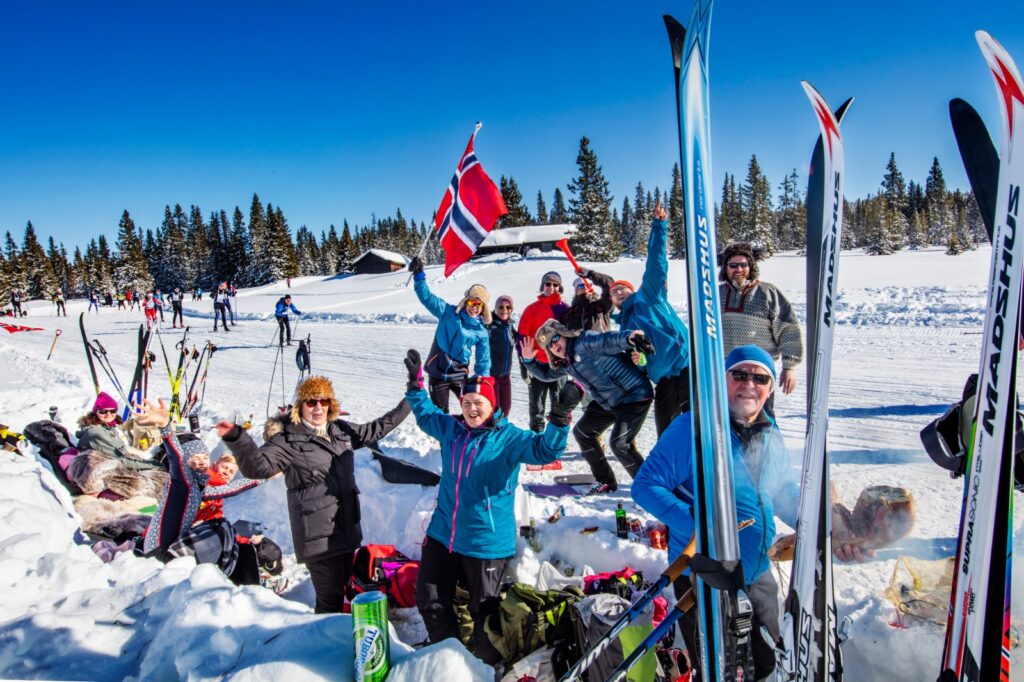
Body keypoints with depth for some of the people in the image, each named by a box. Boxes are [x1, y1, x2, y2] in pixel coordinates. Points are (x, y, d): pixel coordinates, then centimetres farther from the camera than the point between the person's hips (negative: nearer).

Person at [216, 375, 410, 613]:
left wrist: (407, 404, 24)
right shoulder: (289, 440, -12)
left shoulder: (341, 430, 8)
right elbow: (258, 465, -26)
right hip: (318, 535, -7)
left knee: (342, 588, 21)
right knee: (330, 597, -5)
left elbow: (375, 429, 22)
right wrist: (236, 438, -43)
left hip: (347, 528, 7)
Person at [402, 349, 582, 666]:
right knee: (430, 602, 17)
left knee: (484, 610, 13)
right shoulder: (450, 428, 3)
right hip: (442, 534, 5)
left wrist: (558, 419, -42)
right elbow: (426, 413, 22)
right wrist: (416, 383, 18)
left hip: (486, 542, -5)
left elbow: (545, 449, -27)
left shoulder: (509, 437, -13)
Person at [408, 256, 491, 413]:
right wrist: (419, 275, -24)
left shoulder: (481, 332, -2)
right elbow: (427, 297, -11)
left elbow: (483, 362, 3)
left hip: (459, 375, 1)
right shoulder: (448, 313, -5)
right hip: (438, 373, -1)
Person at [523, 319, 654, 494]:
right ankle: (606, 482, 25)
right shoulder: (564, 364, 10)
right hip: (608, 402, 10)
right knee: (582, 432, 14)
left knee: (620, 444, -18)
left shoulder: (584, 342, -19)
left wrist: (628, 337, -58)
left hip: (634, 396, -10)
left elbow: (607, 341, -38)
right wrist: (529, 360, 10)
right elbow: (545, 374, 27)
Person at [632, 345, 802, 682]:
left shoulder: (772, 436, 4)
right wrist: (697, 525, -30)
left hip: (758, 575, 7)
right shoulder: (692, 427, -19)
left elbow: (784, 493, 19)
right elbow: (646, 486, -20)